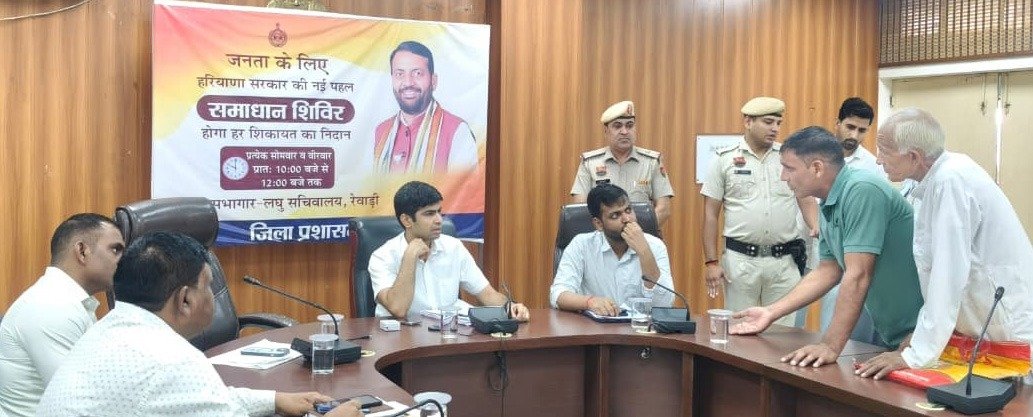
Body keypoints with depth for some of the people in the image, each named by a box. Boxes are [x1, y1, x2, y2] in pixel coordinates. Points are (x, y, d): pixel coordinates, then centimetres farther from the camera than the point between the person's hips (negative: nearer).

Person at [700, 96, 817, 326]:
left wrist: (817, 228, -14)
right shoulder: (725, 159, 2)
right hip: (740, 259, -1)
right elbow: (710, 214, 2)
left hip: (784, 261, 2)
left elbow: (807, 200, 8)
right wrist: (711, 262, -3)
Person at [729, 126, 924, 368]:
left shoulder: (862, 190, -23)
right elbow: (828, 272, 13)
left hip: (914, 330, -9)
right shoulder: (829, 206, 6)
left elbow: (857, 276, -28)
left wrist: (831, 346, -29)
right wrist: (771, 313, 10)